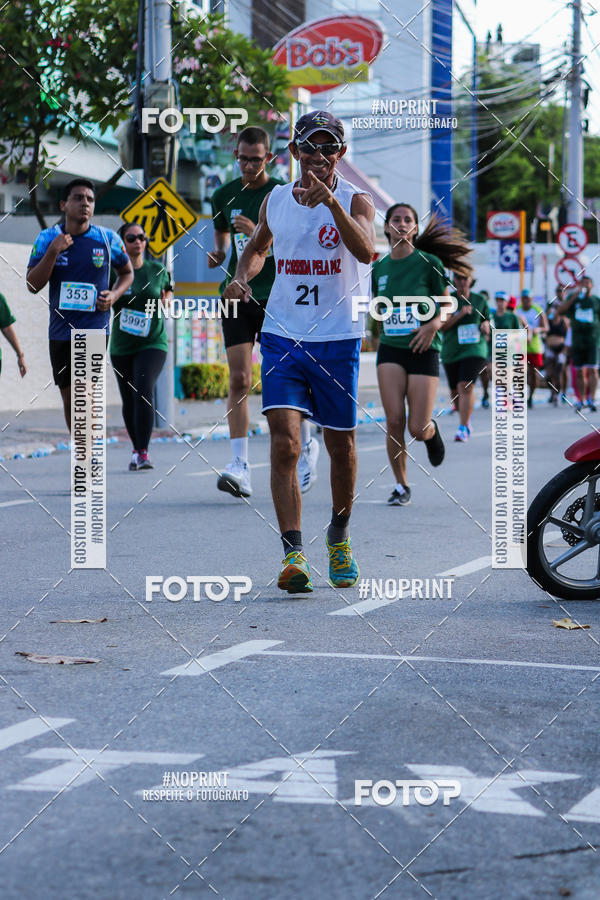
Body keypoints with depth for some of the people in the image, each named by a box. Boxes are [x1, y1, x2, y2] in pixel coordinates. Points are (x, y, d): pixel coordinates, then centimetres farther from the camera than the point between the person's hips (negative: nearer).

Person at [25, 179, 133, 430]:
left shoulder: (108, 239, -1)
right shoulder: (47, 238, 1)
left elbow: (127, 272, 16)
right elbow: (32, 285, -6)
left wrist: (114, 295, -5)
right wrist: (53, 252, -19)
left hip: (95, 328, -3)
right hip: (61, 331, 3)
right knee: (69, 400, 11)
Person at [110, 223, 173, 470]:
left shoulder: (157, 269, 1)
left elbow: (167, 290, 19)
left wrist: (166, 300, 0)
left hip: (152, 343, -1)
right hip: (122, 346, 2)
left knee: (143, 391, -22)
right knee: (129, 401, 9)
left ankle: (143, 454, -23)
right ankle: (136, 449, 30)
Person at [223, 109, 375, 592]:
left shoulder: (355, 200, -4)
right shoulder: (275, 200, 7)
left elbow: (366, 251, -25)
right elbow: (257, 248, 27)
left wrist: (331, 201, -37)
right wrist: (242, 277, 6)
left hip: (338, 340, -2)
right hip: (282, 336, 2)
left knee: (341, 445, 11)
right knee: (285, 444, -13)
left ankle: (340, 535, 34)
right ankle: (294, 552, -15)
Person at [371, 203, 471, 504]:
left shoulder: (429, 262, -4)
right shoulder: (379, 267, 7)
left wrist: (435, 324, -17)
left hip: (423, 348, -2)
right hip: (390, 349, 2)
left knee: (417, 429, -5)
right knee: (394, 420, -11)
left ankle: (431, 431, 34)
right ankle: (400, 486, 6)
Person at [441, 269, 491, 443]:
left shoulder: (479, 301, 8)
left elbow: (486, 322, 17)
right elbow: (441, 326, -6)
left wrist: (485, 327, -7)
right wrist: (460, 315, -18)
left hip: (474, 349, -1)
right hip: (451, 351, 1)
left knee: (466, 386, -19)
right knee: (457, 390, 8)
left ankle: (463, 428, -20)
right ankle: (466, 421, 34)